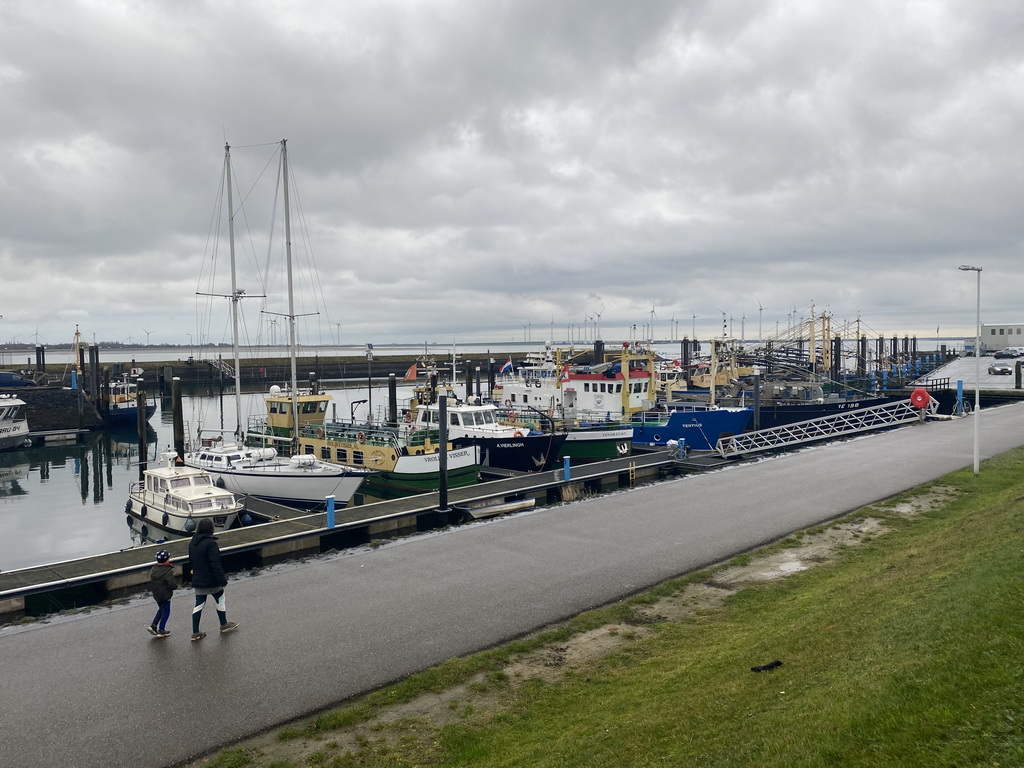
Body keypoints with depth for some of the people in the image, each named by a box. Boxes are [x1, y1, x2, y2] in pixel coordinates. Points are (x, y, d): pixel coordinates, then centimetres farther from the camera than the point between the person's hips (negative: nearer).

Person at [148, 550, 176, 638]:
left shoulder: (153, 569, 0)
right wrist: (176, 584, -5)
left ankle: (153, 625, 17)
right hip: (165, 594, -7)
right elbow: (172, 584, -25)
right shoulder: (168, 571, -23)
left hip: (156, 594, 7)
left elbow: (151, 582, 7)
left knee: (161, 609, 24)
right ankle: (161, 630, 13)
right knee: (166, 611, 7)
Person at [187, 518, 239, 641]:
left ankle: (195, 632, 12)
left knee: (199, 603, 11)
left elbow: (191, 561, 15)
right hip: (211, 580, -6)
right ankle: (224, 625, 28)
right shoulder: (211, 543, -20)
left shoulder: (192, 543, 4)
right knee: (220, 599, 14)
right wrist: (222, 579, -19)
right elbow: (216, 564, -23)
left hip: (197, 580, 6)